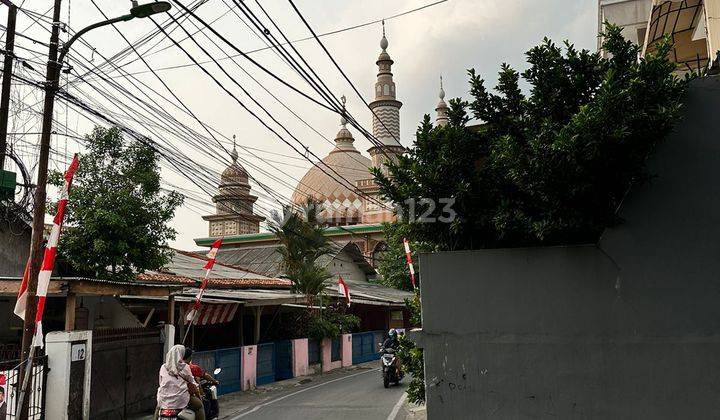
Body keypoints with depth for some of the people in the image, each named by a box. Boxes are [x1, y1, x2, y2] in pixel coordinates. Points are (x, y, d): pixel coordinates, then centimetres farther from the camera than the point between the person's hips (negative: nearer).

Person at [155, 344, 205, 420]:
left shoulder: (163, 367, 8)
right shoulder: (184, 367, -1)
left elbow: (161, 383, 17)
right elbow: (192, 383, 6)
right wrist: (198, 394, 22)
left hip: (164, 399, 4)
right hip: (181, 398, -4)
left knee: (158, 407, 35)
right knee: (199, 405, 12)